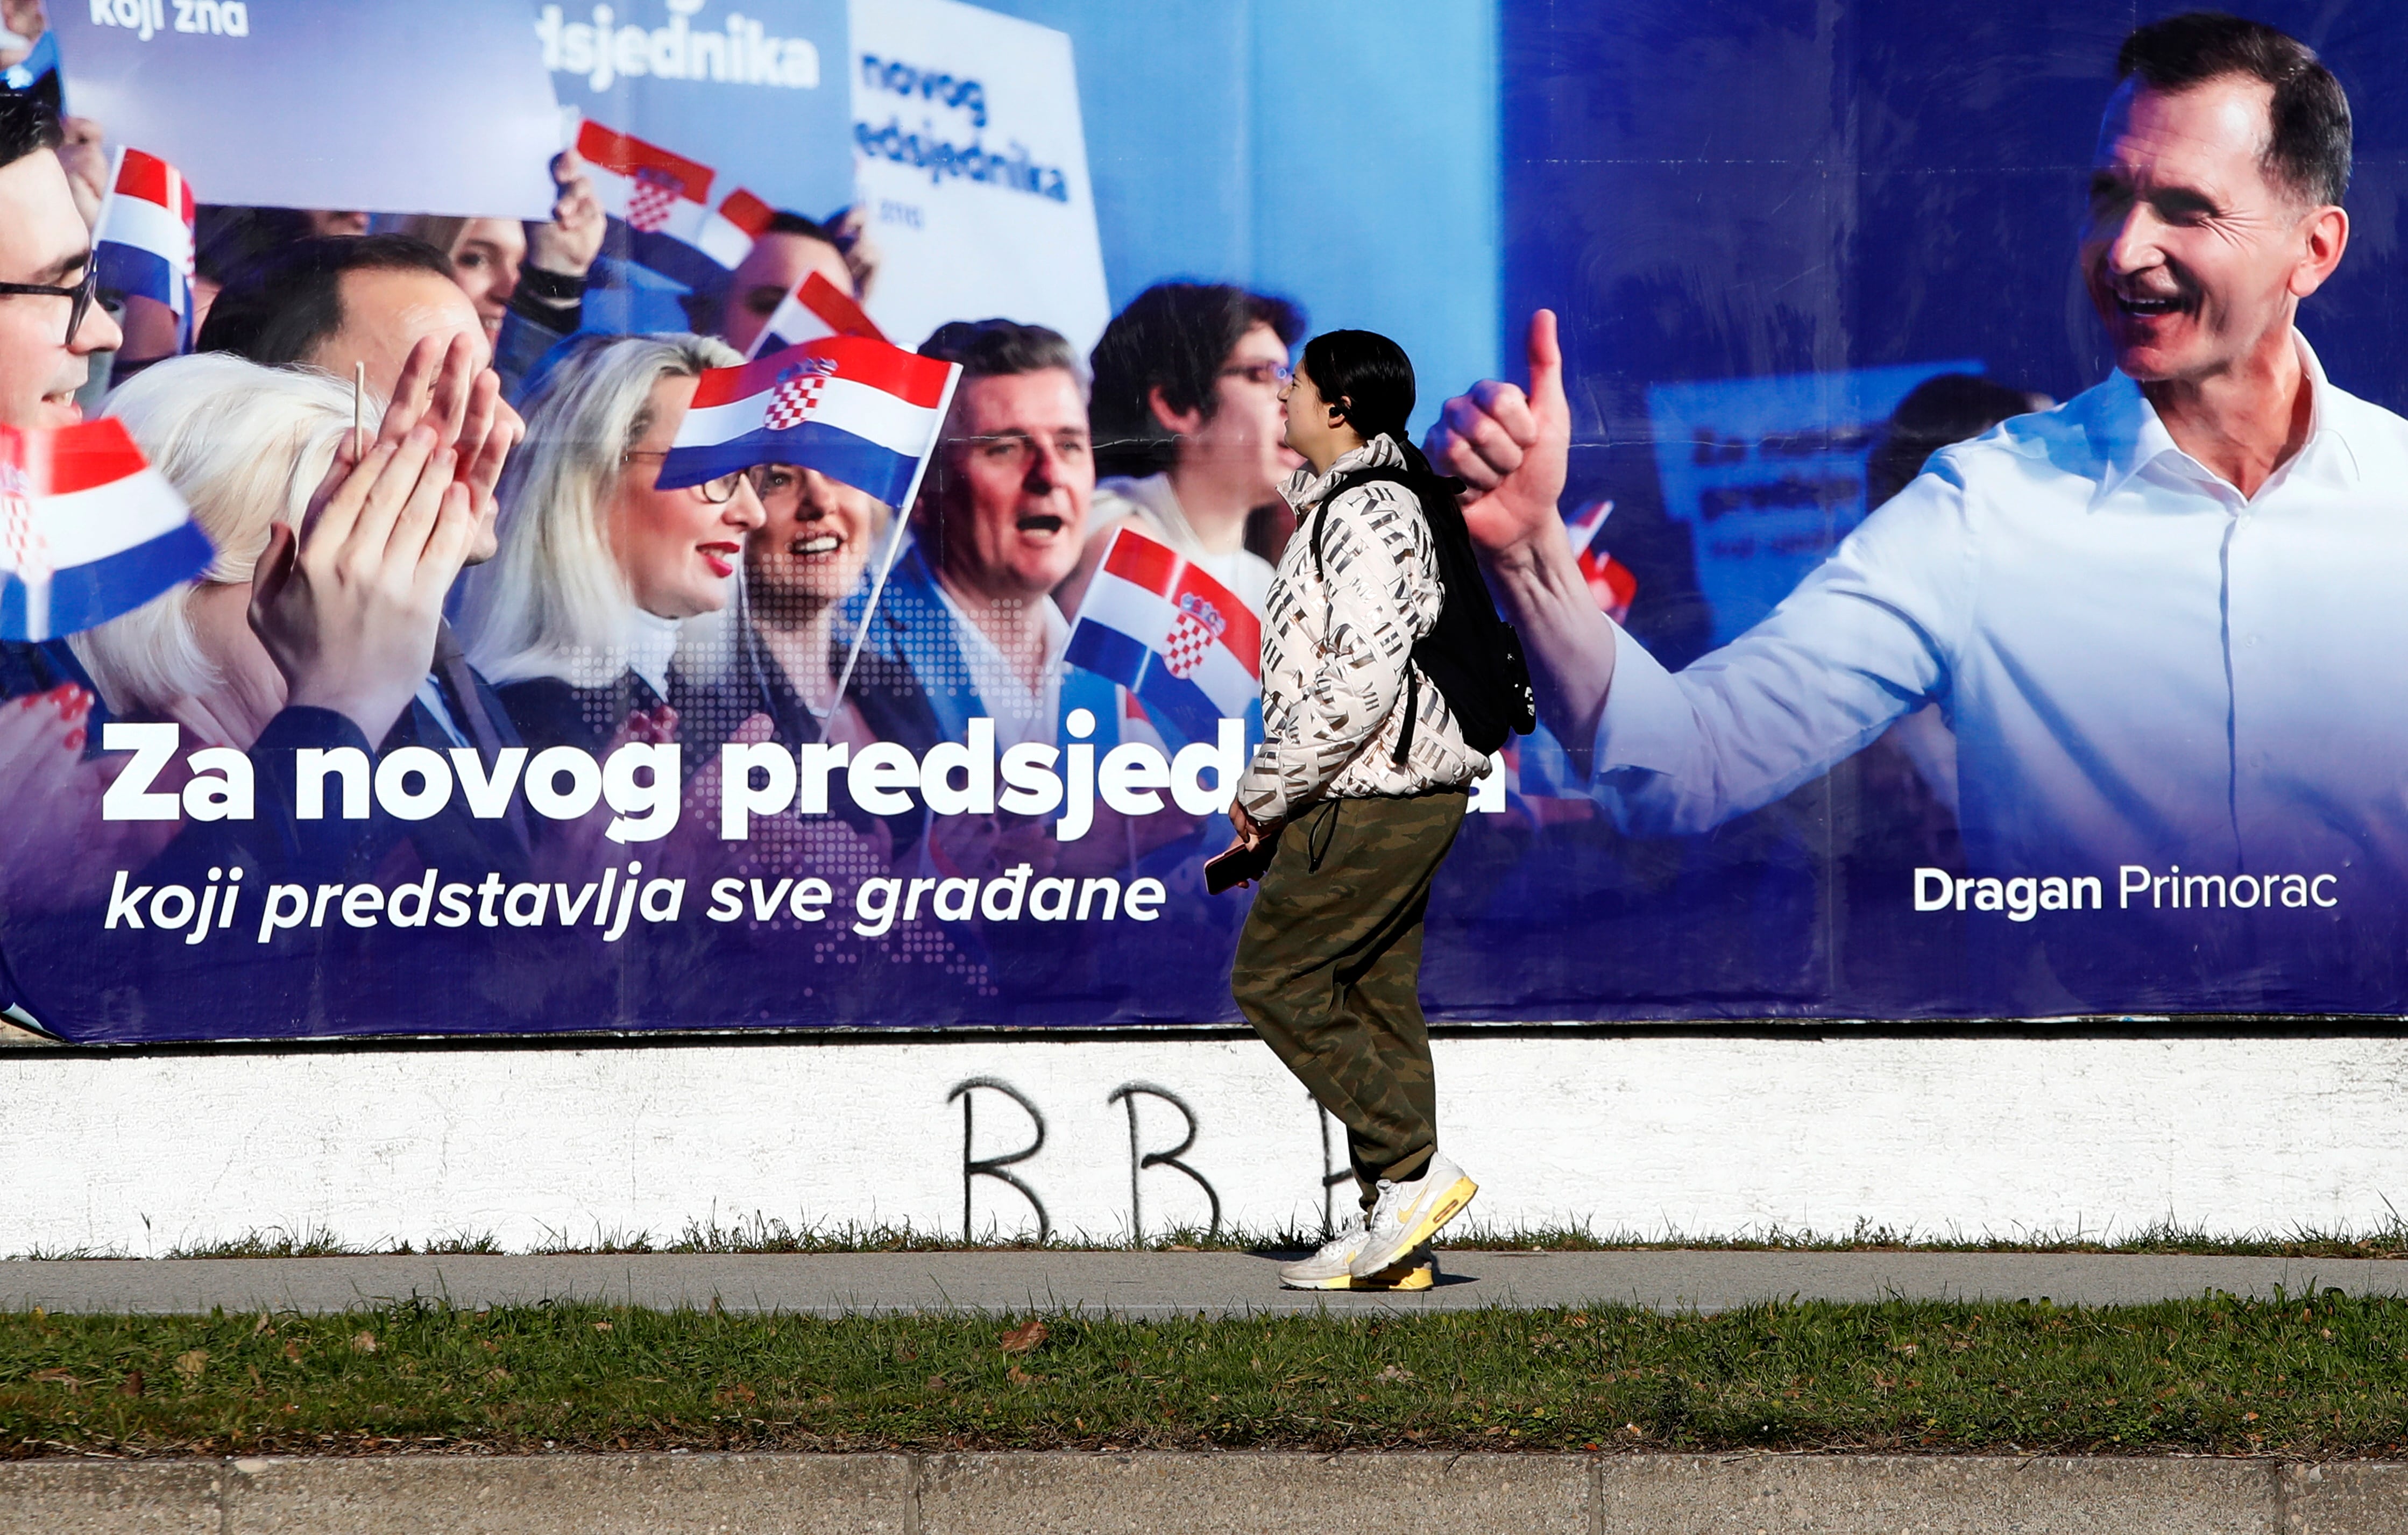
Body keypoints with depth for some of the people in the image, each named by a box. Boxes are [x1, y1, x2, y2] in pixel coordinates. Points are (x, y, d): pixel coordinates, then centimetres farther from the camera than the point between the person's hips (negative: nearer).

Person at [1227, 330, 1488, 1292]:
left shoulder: (1361, 514, -17)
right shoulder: (1357, 502, 17)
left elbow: (1365, 676, -25)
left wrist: (1269, 790, -16)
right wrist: (1282, 793, 19)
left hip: (1371, 802, -10)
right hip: (1407, 792, 10)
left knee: (1274, 979, -5)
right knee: (1376, 1001, 9)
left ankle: (1414, 1171, -6)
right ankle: (1391, 1236, 10)